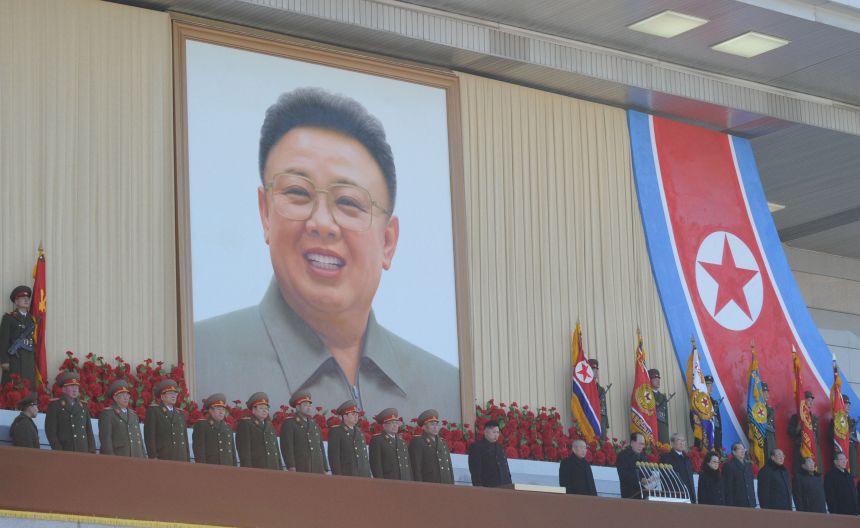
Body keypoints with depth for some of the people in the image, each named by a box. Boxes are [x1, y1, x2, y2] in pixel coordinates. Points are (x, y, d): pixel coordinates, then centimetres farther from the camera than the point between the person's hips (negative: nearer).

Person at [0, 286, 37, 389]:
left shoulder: (31, 319, 17)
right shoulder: (8, 318, 1)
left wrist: (34, 360, 11)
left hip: (29, 360, 5)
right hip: (14, 359, -5)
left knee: (29, 387, 0)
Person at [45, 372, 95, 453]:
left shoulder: (83, 408, 20)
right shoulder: (55, 406, 5)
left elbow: (89, 433, 19)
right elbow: (50, 431, -2)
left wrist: (92, 452, 6)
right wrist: (59, 452, -11)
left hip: (83, 453, 5)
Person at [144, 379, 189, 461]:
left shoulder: (180, 414, 21)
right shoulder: (153, 411, 3)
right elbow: (149, 436, -4)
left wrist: (187, 460, 13)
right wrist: (153, 457, -12)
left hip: (181, 460, 6)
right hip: (162, 459, -6)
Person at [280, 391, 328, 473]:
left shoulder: (315, 425, 23)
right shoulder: (289, 423, 3)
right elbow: (287, 447, -8)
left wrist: (325, 469, 16)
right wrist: (291, 468, -18)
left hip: (318, 471, 6)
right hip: (299, 471, -6)